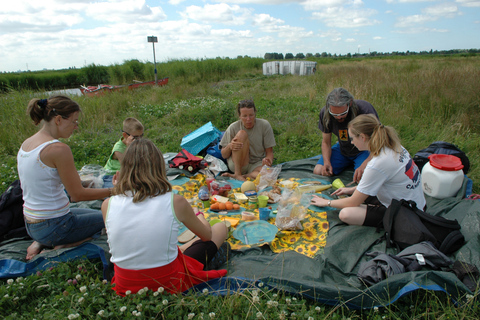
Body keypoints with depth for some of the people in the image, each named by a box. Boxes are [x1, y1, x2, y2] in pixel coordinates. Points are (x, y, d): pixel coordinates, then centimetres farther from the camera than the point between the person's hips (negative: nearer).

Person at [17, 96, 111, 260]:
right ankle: (64, 246, -1)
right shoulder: (58, 149, -24)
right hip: (54, 227, -8)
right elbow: (77, 194, -19)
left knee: (93, 213, 31)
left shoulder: (26, 144, 3)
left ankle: (40, 243, 14)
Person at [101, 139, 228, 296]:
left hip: (125, 288, 4)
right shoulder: (175, 202, -18)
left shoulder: (108, 205, -11)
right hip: (168, 286, -4)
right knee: (221, 227, 15)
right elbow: (207, 235, 0)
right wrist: (199, 215, 24)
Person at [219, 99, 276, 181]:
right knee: (242, 134, -25)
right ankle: (237, 174, -21)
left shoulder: (264, 125, -6)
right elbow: (224, 155, -3)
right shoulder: (233, 128, -8)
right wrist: (229, 146, -26)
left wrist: (267, 160, -26)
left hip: (256, 164, 1)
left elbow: (269, 152, -2)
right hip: (236, 164, -1)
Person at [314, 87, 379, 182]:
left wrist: (364, 165, -42)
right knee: (318, 171, -12)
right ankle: (348, 164, 16)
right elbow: (326, 142, -5)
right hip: (342, 149, 4)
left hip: (364, 150, -4)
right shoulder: (325, 112, -19)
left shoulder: (365, 109, -30)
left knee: (361, 179, -28)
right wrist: (326, 162, -24)